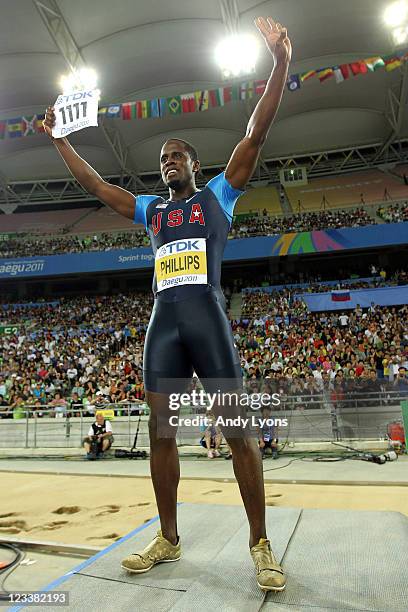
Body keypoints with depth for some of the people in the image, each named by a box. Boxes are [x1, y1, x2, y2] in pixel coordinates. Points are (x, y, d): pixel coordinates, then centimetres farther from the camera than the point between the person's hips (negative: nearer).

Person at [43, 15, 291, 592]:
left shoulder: (218, 194, 12)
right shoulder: (151, 208, 22)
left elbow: (256, 134, 3)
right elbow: (95, 185, 28)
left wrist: (281, 62, -2)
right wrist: (60, 139, 32)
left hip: (208, 316, -5)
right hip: (162, 322, 5)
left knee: (238, 427, -3)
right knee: (160, 430, 5)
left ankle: (261, 543, 11)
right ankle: (169, 538, 21)